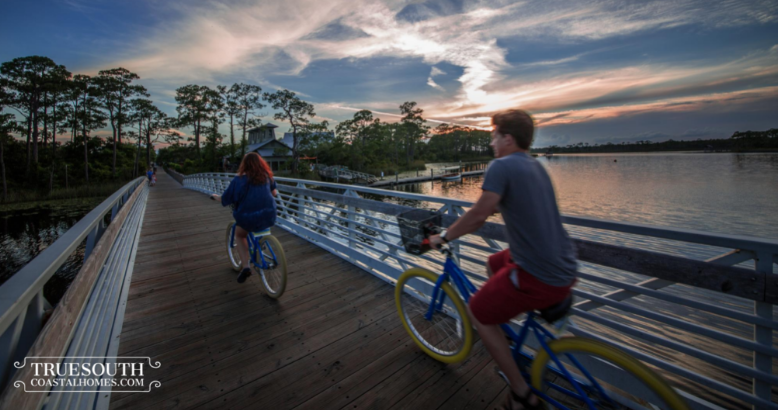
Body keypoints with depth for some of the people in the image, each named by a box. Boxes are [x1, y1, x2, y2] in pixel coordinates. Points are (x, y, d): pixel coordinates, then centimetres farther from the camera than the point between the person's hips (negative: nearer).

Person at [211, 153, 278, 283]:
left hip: (248, 218, -2)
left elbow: (225, 199, 2)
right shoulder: (266, 176, 5)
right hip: (269, 216, 3)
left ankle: (246, 266, 12)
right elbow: (274, 193, 17)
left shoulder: (238, 179, -3)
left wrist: (216, 196, 24)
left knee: (239, 235, 27)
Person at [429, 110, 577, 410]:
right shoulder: (535, 166, 15)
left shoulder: (502, 166, -14)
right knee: (494, 264, 29)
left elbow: (479, 216, -18)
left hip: (539, 276, -9)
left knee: (477, 313, 9)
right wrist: (462, 222, 31)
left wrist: (443, 236, -4)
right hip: (565, 269, 9)